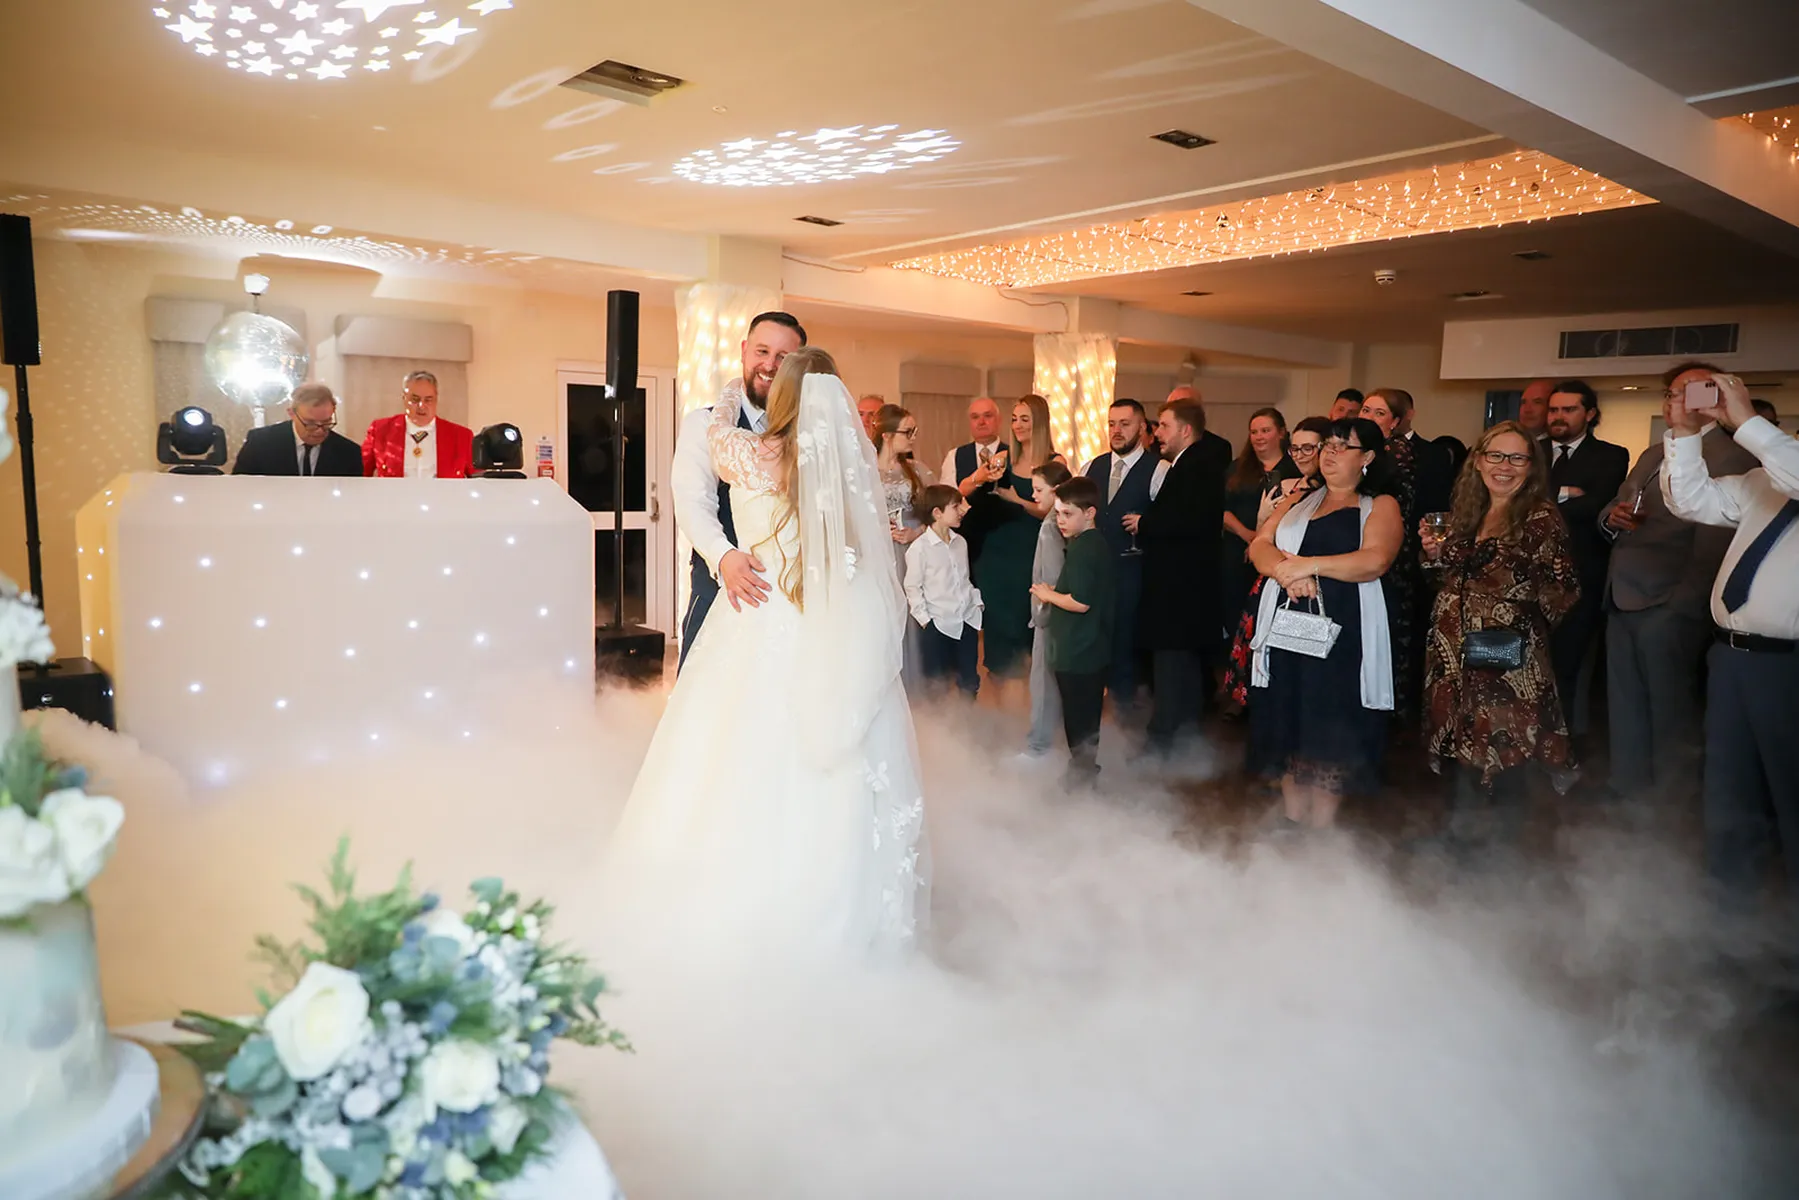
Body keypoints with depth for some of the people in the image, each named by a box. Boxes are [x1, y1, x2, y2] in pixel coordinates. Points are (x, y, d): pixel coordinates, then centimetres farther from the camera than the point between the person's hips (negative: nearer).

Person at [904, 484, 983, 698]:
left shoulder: (961, 542, 7)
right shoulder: (919, 548, -13)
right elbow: (912, 587, -9)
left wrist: (977, 602, 6)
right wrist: (924, 619, -13)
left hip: (968, 620, 6)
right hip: (938, 624, -6)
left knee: (970, 681, 15)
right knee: (936, 684, 7)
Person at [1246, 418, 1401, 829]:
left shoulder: (1380, 506, 4)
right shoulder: (1299, 501, 18)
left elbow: (1375, 560, -15)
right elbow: (1259, 546, 5)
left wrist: (1310, 565, -19)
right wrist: (1287, 570, -16)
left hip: (1340, 635, -4)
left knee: (1329, 731, -1)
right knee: (1289, 723, 8)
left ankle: (1321, 829, 10)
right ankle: (1290, 820, 20)